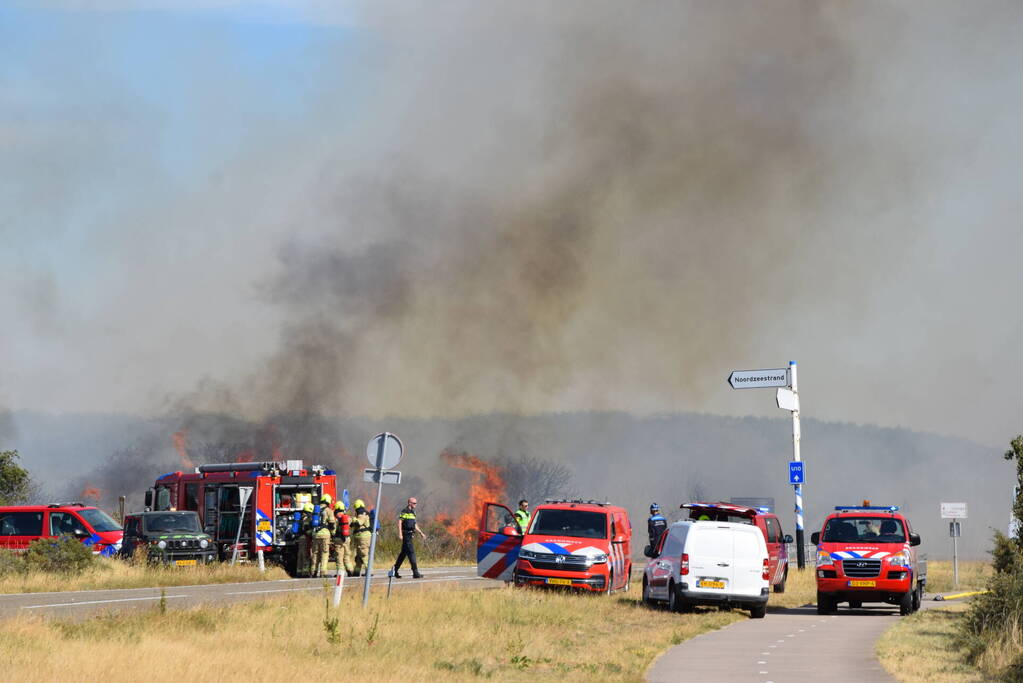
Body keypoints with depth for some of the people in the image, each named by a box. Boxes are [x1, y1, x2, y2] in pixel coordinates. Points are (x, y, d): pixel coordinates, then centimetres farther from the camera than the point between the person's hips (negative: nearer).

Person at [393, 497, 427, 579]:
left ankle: (395, 571, 20)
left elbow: (415, 525, 25)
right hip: (406, 534, -9)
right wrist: (400, 534, -21)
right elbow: (399, 522, -15)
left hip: (410, 535, 9)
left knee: (403, 553, 13)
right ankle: (415, 572, -15)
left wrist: (421, 533, 22)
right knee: (411, 552, -12)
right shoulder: (404, 511, -10)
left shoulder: (413, 512, 18)